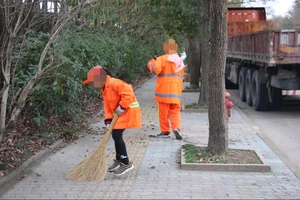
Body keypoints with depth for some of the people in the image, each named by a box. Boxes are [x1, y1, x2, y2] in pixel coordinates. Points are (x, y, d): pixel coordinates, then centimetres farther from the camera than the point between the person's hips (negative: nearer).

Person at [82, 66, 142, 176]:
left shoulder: (114, 83, -20)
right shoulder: (104, 90, 13)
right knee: (116, 135, 14)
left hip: (127, 111, -10)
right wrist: (108, 120, 0)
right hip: (119, 113, 10)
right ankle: (119, 160, 30)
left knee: (117, 135, -13)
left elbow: (128, 93, -29)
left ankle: (126, 163, -5)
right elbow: (107, 106, 12)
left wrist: (122, 107, -22)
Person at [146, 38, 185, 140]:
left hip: (164, 90, -5)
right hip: (176, 91, 5)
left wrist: (151, 63, 0)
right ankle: (176, 127, -12)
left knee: (164, 112, 5)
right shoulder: (180, 61, 11)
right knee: (175, 111, 8)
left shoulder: (162, 59, -9)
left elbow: (155, 70, -22)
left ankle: (165, 131, 10)